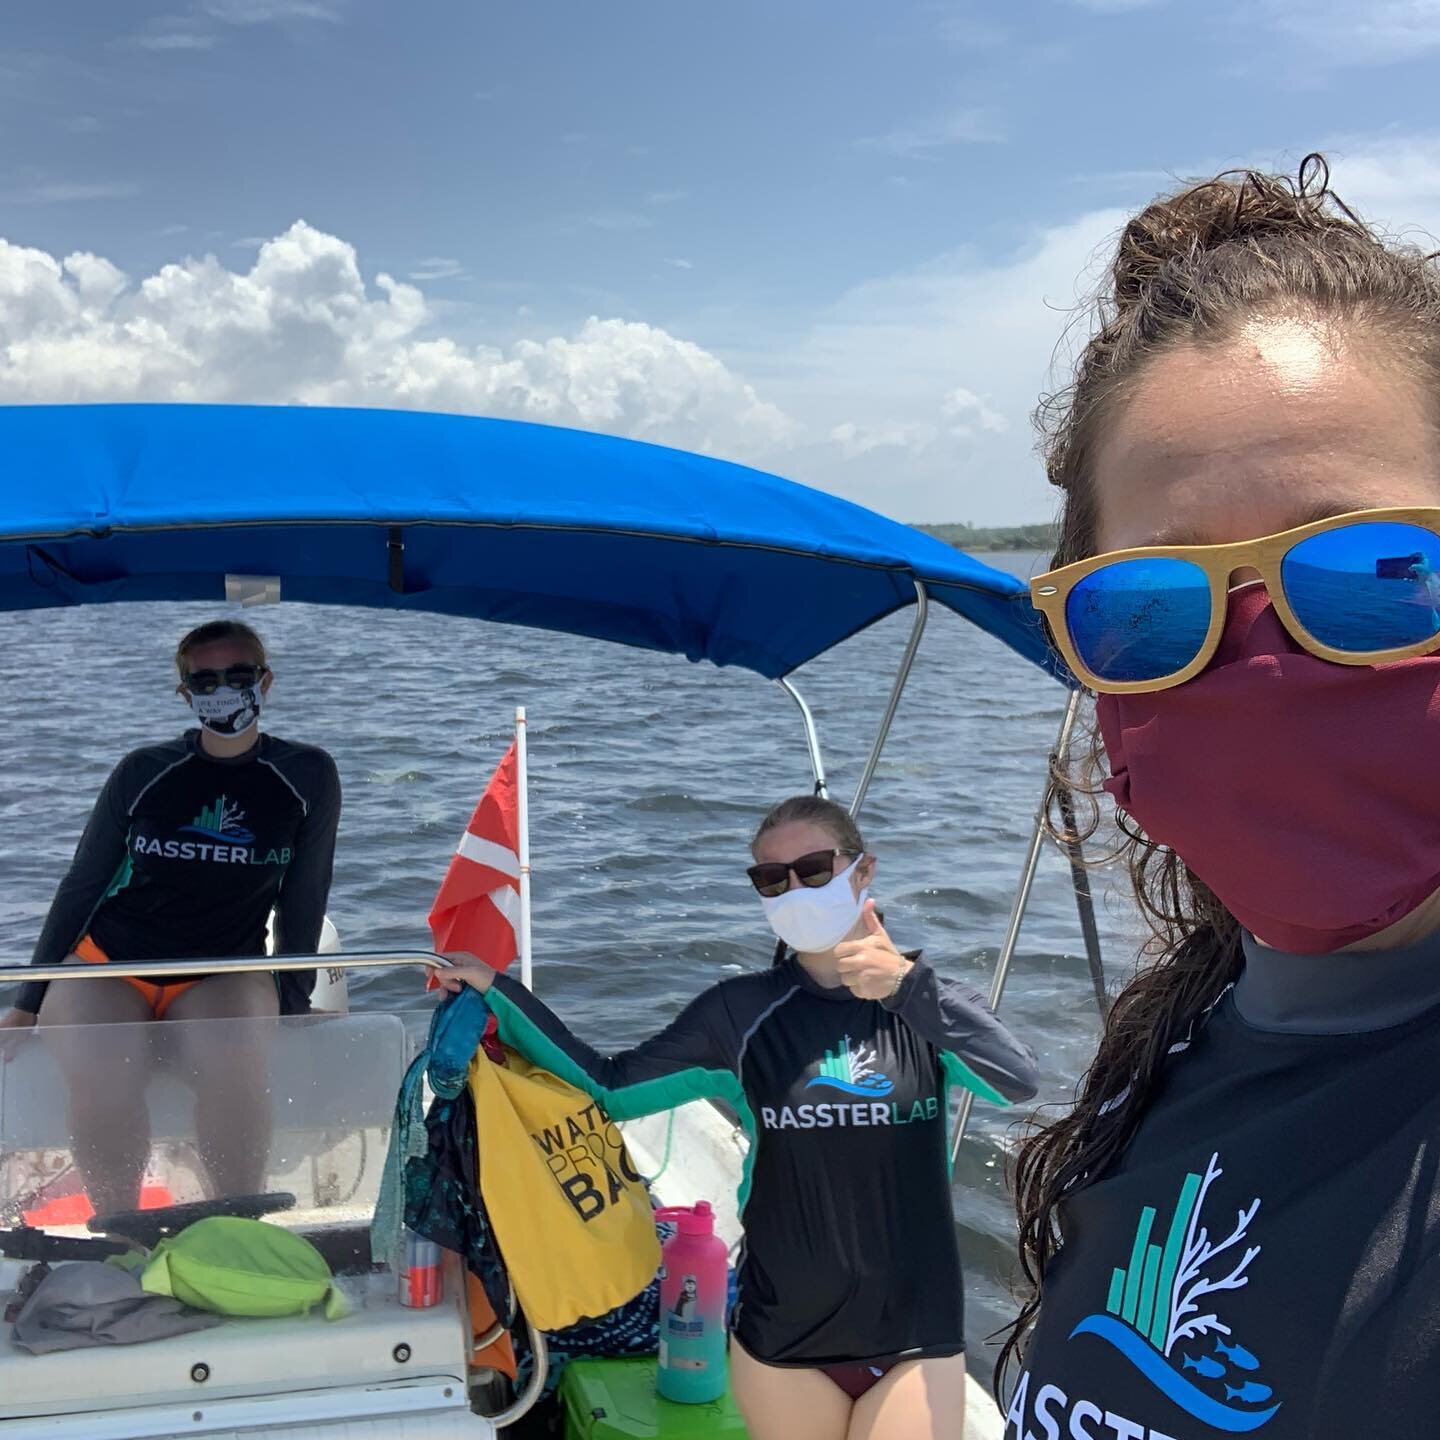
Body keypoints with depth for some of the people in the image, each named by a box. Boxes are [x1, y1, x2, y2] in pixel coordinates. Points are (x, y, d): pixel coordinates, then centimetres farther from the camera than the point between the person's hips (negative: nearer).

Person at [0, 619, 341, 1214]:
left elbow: (303, 902, 1)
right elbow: (81, 886, 4)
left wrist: (291, 1004, -3)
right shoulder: (144, 772, -3)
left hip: (222, 972, 0)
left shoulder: (306, 776, -4)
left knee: (229, 1053, -35)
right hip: (106, 962, 1)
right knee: (105, 1072, -32)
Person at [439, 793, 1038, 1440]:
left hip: (914, 1336, 0)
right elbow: (608, 1085, -1)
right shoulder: (742, 1011, -4)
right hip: (783, 1337, 1)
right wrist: (497, 988, -6)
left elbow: (1018, 1082, -23)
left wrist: (910, 983, -37)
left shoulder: (925, 1001, -5)